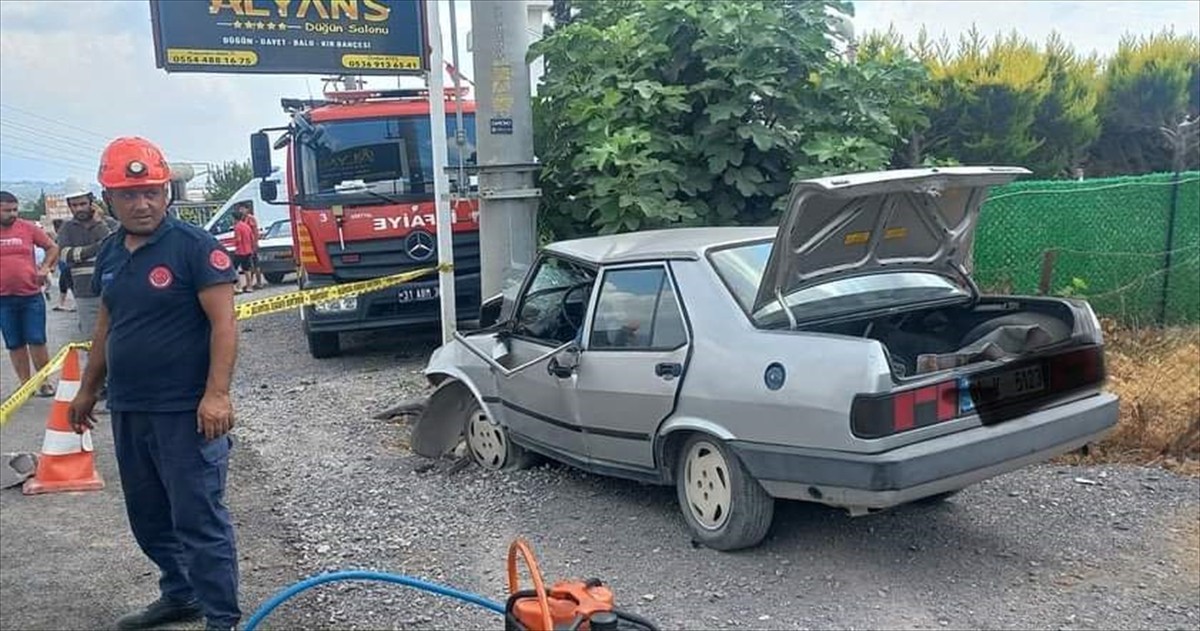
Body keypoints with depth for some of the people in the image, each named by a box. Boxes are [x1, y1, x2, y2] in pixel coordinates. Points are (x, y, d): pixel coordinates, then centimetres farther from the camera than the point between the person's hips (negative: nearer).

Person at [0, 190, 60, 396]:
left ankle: (44, 382, 9)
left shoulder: (29, 228, 1)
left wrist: (45, 268, -1)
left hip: (32, 296, -1)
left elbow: (52, 248, 12)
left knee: (37, 341, 0)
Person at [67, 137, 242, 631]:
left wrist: (216, 394, -24)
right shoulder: (110, 252, 11)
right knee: (148, 516, 19)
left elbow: (224, 323, -17)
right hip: (127, 410, 8)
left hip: (185, 412, -8)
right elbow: (106, 324, 20)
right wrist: (88, 389, 21)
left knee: (199, 519, -3)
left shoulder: (194, 246, -12)